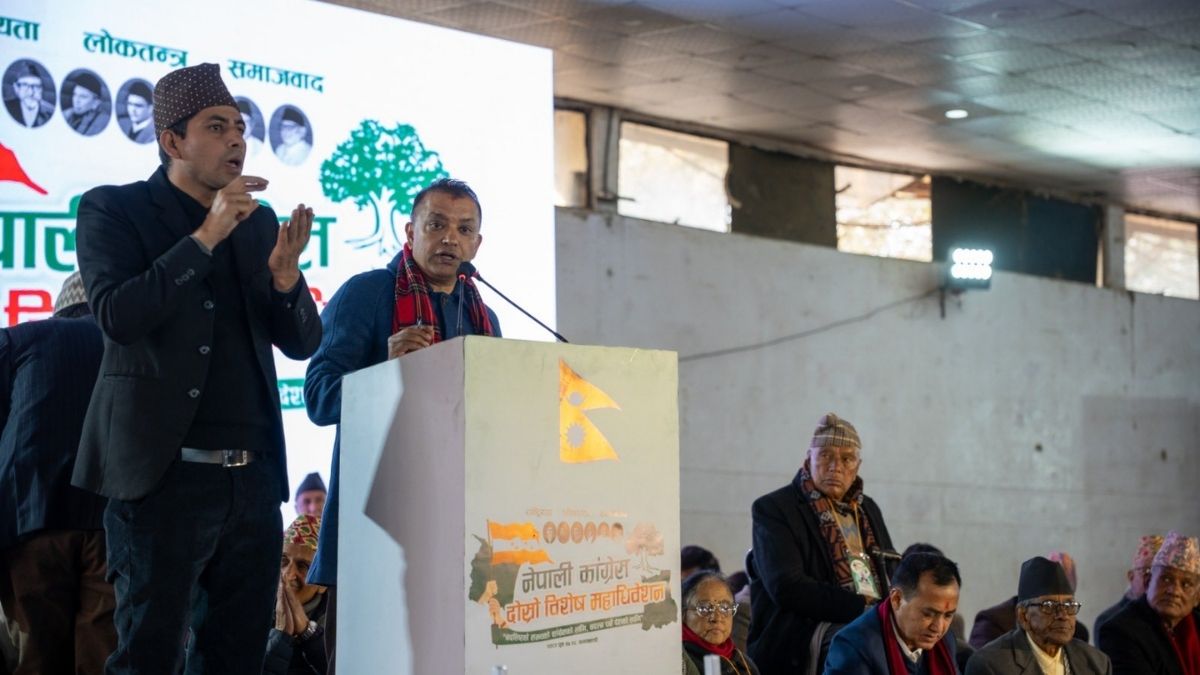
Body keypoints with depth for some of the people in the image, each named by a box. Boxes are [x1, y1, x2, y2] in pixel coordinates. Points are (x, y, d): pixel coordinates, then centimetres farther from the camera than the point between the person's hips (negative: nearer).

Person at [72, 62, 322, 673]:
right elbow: (116, 315, -16)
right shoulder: (113, 210, 0)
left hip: (252, 479, 5)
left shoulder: (258, 223, 14)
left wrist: (284, 275, -7)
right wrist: (206, 236, -18)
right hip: (164, 477, -5)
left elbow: (302, 343, 13)